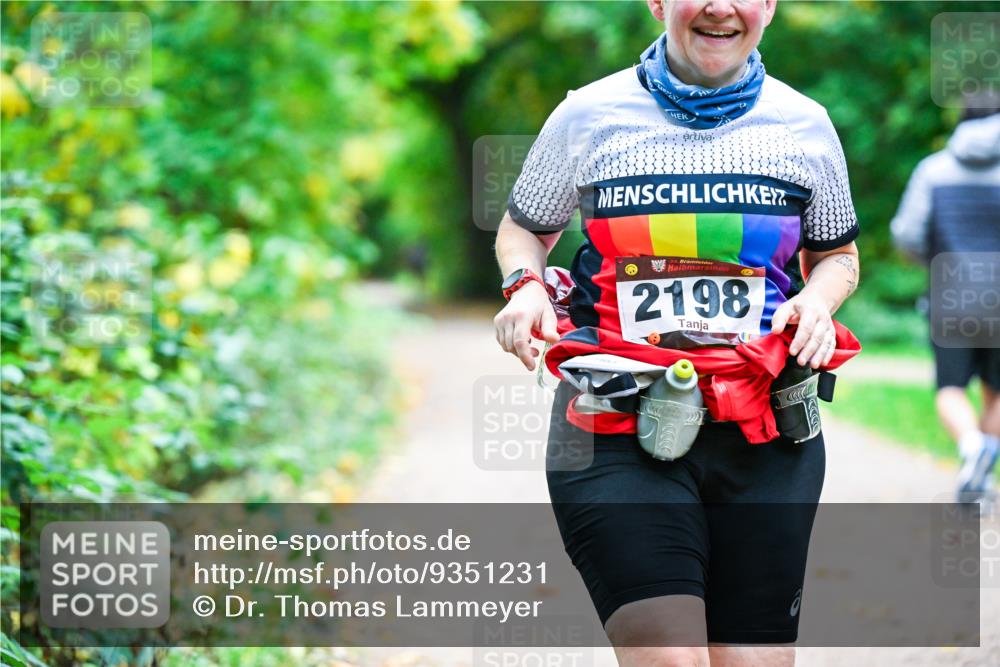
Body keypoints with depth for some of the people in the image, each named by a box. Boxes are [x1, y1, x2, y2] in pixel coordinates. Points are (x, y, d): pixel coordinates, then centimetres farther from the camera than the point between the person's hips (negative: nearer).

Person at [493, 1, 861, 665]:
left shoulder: (805, 125, 9)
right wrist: (525, 284, -2)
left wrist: (817, 299, 0)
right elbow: (523, 229, 19)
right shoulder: (587, 117, 5)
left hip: (766, 440, 2)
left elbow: (838, 255, 23)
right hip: (618, 436, -2)